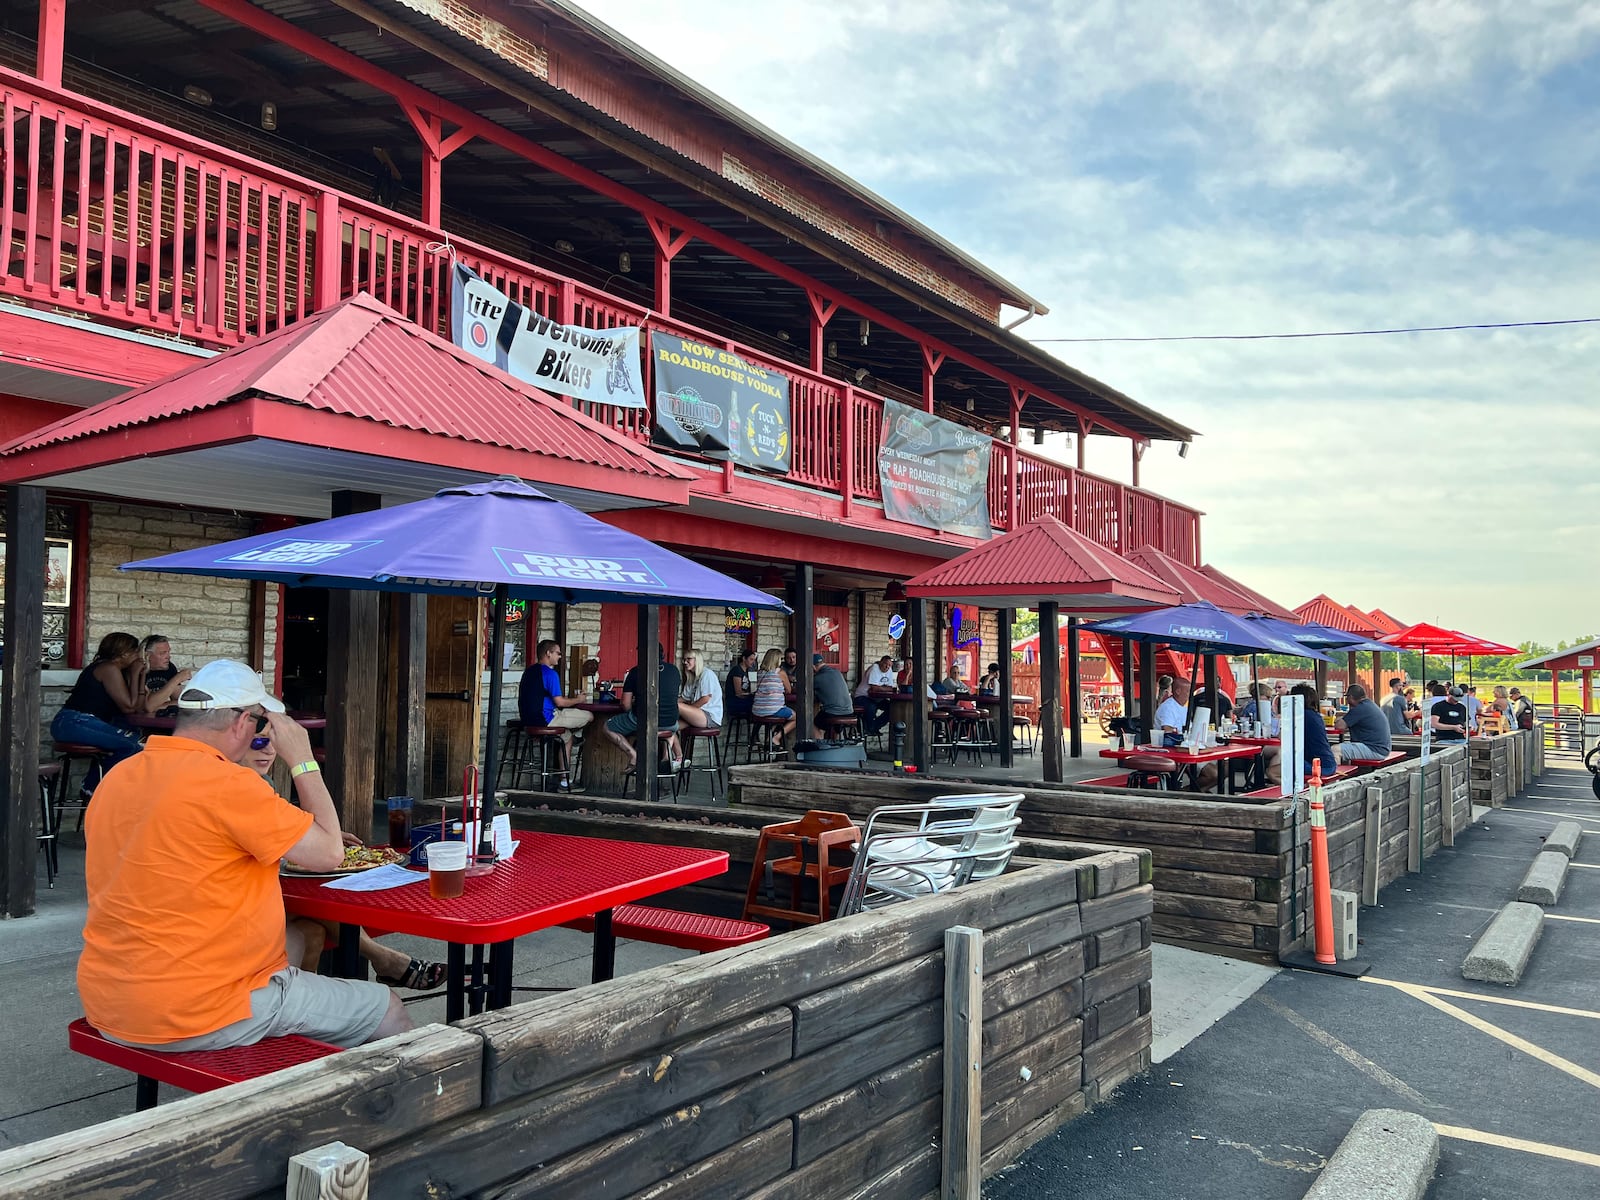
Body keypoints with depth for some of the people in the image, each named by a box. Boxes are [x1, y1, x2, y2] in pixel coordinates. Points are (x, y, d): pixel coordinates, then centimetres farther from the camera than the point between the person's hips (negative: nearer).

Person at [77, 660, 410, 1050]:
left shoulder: (115, 780, 6)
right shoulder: (229, 784, -20)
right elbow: (329, 853, -14)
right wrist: (302, 759, -5)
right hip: (193, 1015, -9)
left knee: (294, 941, 30)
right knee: (388, 1011, 2)